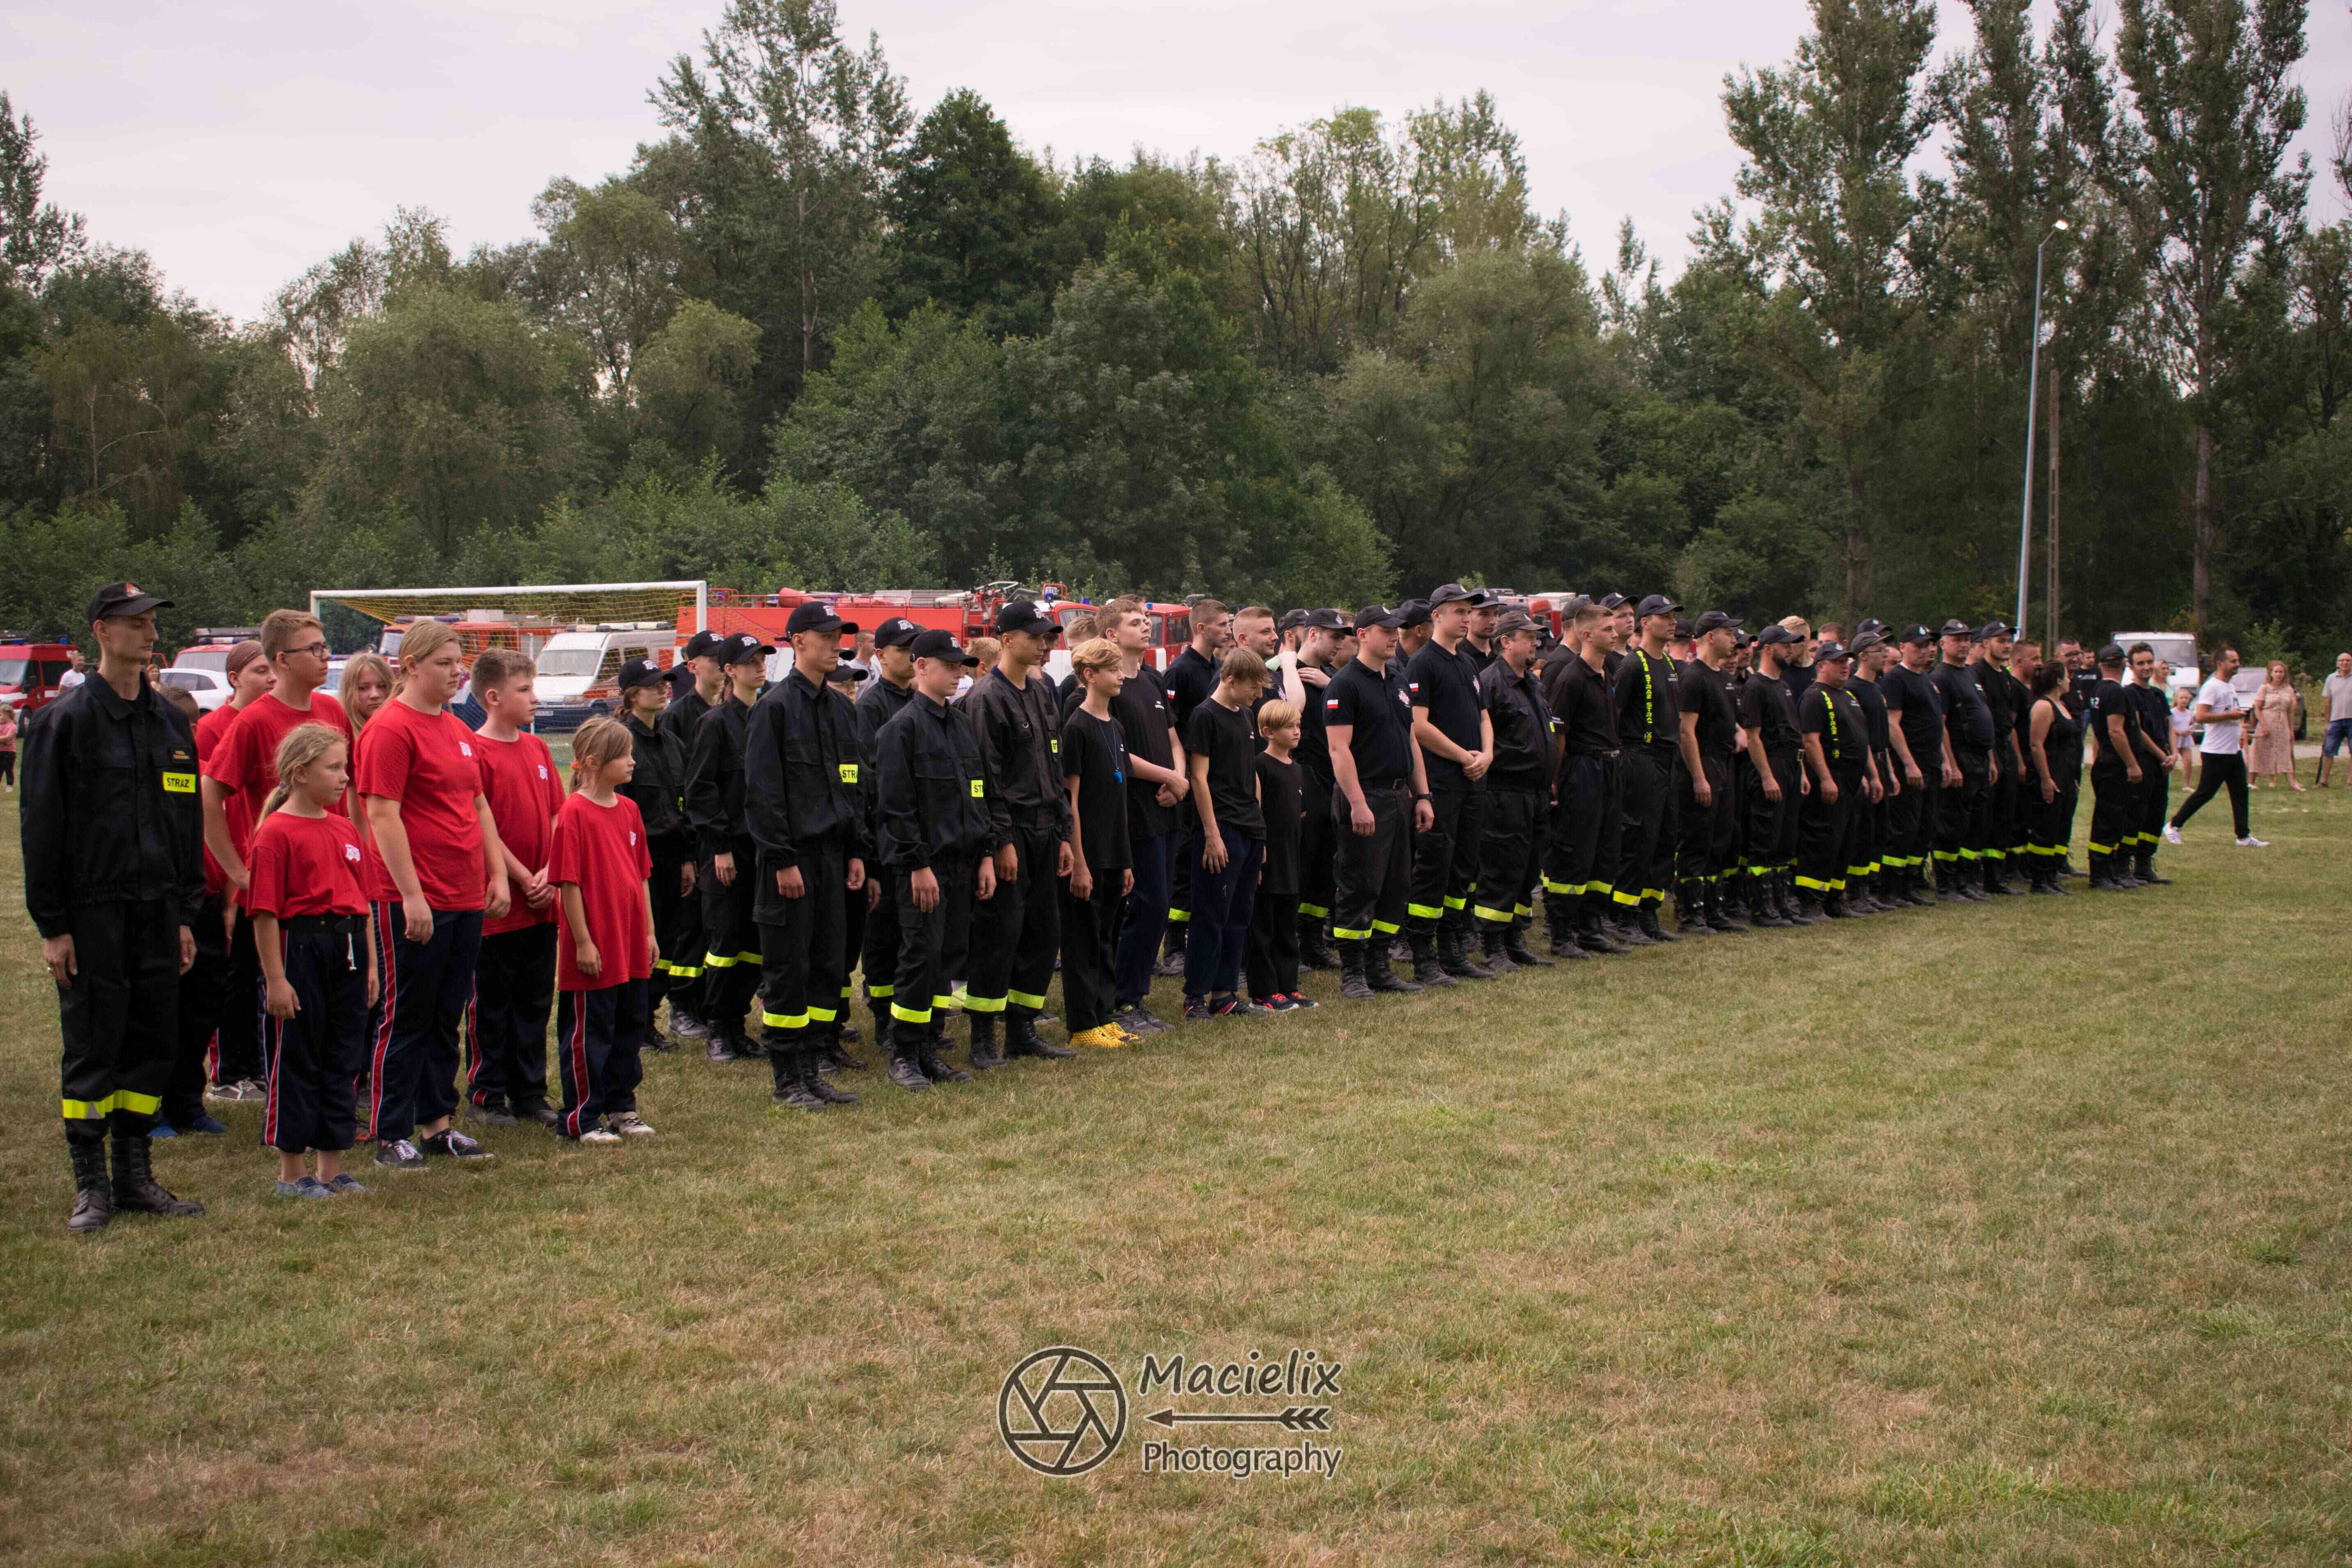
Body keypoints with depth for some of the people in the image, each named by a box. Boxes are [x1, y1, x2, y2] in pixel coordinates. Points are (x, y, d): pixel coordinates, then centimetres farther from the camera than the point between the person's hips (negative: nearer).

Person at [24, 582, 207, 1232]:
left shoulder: (171, 722, 12)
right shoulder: (64, 720, -5)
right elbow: (40, 825, -6)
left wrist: (186, 915, 10)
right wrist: (51, 925, -10)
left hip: (157, 910, 5)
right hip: (92, 912, -5)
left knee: (153, 1041, 7)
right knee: (92, 1046, -1)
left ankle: (136, 1177, 18)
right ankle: (91, 1185, 9)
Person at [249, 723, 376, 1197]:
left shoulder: (346, 829, 11)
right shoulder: (276, 833, -10)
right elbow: (265, 912, -12)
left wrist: (370, 962, 12)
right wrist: (275, 978, -14)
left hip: (347, 950, 7)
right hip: (299, 947, -7)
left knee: (342, 1058, 11)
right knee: (295, 1060, 3)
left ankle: (333, 1166, 21)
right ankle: (292, 1171, 14)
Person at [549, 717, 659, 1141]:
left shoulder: (629, 809, 9)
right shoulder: (574, 813, -13)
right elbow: (569, 883, -14)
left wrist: (648, 932, 13)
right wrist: (583, 942, -15)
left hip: (631, 947, 7)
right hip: (594, 950, -7)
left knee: (630, 1025, 14)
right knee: (589, 1031, 3)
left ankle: (621, 1107, 27)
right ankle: (581, 1117, 13)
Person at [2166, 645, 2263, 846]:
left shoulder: (2231, 687, 16)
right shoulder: (2211, 687, -14)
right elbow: (2201, 717, -24)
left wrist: (2240, 731, 18)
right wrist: (2230, 715, -22)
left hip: (2234, 752, 9)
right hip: (2215, 753, -9)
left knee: (2240, 793, 6)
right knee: (2205, 793, -5)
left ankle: (2244, 837, 9)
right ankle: (2174, 826, 7)